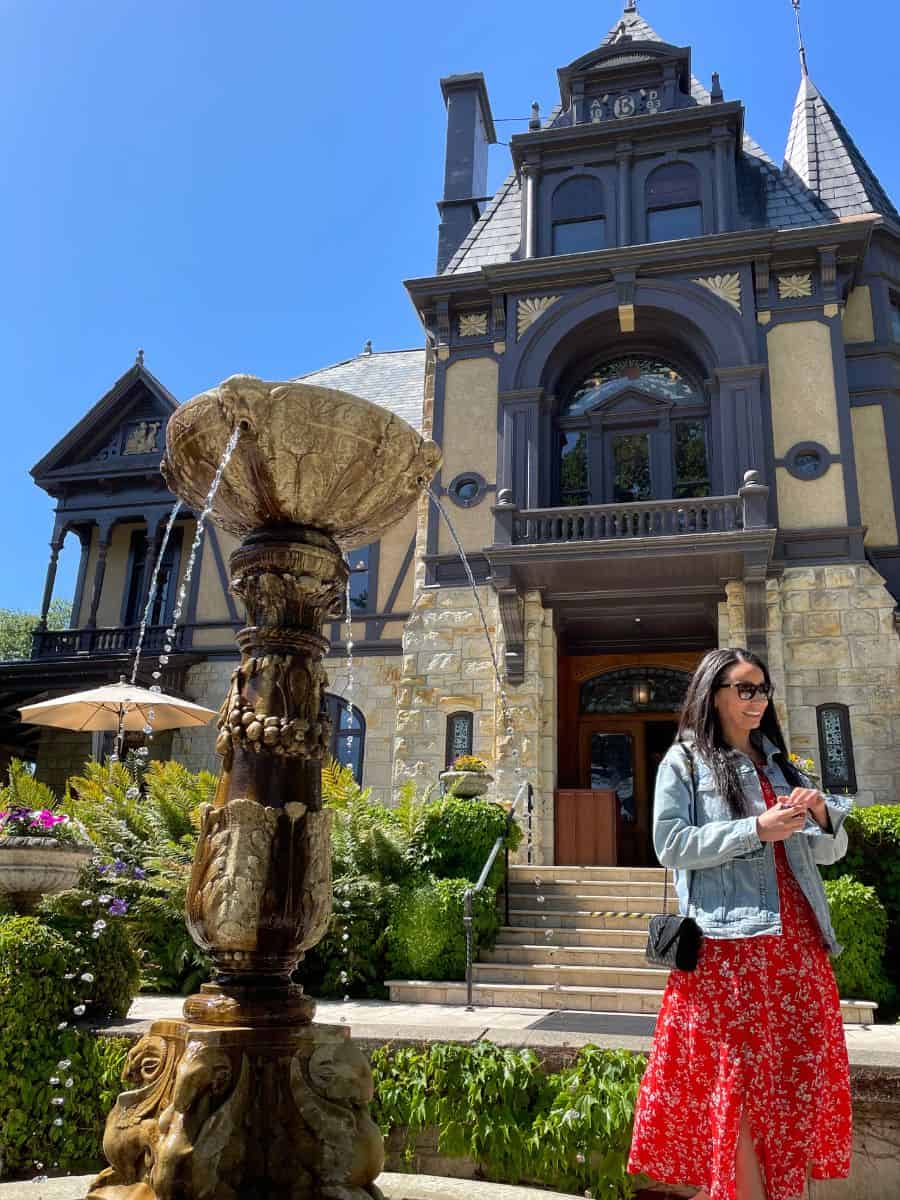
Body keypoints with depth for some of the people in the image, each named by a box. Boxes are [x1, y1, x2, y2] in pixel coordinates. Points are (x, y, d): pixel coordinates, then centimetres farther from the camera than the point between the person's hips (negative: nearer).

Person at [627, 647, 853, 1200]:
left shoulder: (780, 763, 18)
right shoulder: (685, 760, 2)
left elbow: (829, 851, 18)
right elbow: (671, 845, -9)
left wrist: (822, 814, -4)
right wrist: (756, 829, -15)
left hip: (796, 936, 5)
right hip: (728, 943, -5)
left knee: (795, 1077, 7)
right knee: (736, 1078, -3)